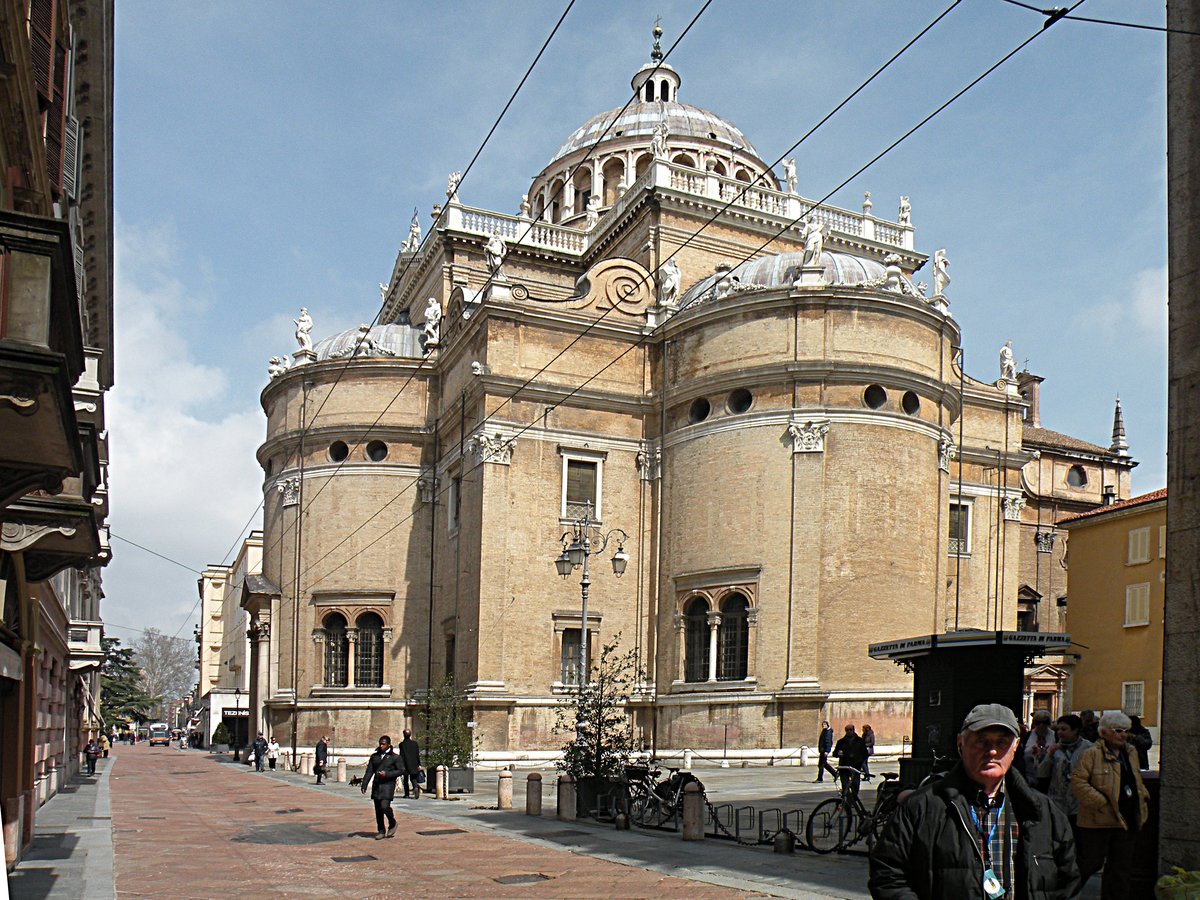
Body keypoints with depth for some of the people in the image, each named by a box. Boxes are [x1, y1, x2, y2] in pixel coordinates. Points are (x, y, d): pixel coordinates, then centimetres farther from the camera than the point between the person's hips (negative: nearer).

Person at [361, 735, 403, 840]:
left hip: (388, 785, -5)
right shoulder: (374, 756, 12)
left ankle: (392, 824, 8)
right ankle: (381, 831, 18)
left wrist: (387, 774, -14)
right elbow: (369, 771, 11)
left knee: (384, 806, -17)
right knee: (378, 809, 6)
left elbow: (401, 770, -3)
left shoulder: (394, 757, 0)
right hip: (376, 785, 5)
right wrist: (364, 784, 1)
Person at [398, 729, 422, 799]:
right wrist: (419, 764, 8)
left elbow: (401, 755, -8)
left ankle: (406, 794, 11)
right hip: (414, 764, 2)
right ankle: (416, 787, -20)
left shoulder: (402, 744, -7)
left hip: (406, 764, -2)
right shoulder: (415, 743, 2)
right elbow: (418, 755, 4)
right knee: (413, 778, 9)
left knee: (406, 780, 11)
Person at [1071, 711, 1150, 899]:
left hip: (1127, 820, 7)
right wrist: (1101, 803, -18)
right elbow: (1077, 781, -16)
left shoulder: (1131, 752, 12)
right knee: (1092, 862, 1)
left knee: (1121, 866, 13)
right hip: (1099, 820, -7)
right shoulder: (1092, 753, -12)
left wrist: (1142, 797, 9)